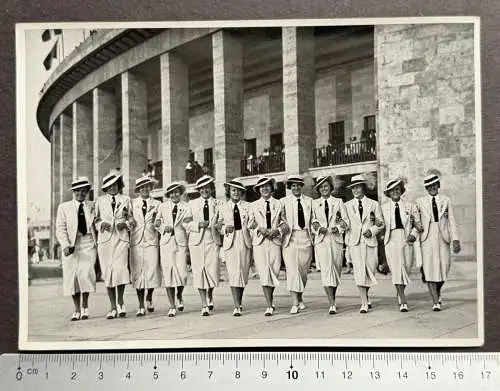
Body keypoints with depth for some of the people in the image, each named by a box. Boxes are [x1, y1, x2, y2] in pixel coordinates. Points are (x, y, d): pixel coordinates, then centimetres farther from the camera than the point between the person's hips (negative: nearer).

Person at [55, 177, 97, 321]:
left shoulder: (92, 207, 12)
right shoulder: (64, 208, 9)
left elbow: (96, 226, 15)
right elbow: (60, 229, 2)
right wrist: (65, 245, -13)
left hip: (89, 245, 0)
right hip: (71, 247, 1)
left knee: (86, 274, -16)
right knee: (72, 277, 0)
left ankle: (85, 306, 3)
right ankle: (77, 310, 14)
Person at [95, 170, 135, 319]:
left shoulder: (126, 199, 14)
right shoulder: (100, 200, 15)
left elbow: (131, 219, 15)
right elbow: (96, 220, 16)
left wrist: (125, 224, -5)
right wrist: (102, 224, -4)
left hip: (121, 238, -1)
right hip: (105, 239, 1)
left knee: (120, 270, -16)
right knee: (107, 272, -3)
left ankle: (120, 302, 4)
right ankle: (113, 307, 6)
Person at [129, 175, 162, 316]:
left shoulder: (157, 204, 10)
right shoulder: (132, 203, 10)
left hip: (152, 241, 0)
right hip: (136, 241, 0)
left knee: (152, 271, -5)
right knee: (138, 273, 0)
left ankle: (149, 297, 25)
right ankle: (141, 306, 9)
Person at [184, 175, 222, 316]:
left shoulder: (218, 204, 8)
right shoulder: (192, 204, 12)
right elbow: (187, 224, 6)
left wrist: (208, 224, -9)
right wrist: (198, 224, -10)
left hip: (212, 241, -1)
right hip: (197, 241, 1)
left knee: (212, 271, -7)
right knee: (199, 272, -2)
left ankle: (209, 295, 25)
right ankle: (204, 305, 7)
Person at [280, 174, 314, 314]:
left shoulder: (309, 201, 13)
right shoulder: (284, 201, 5)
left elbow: (313, 220, 15)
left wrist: (313, 235, 4)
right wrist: (283, 227, -17)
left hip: (305, 237, 3)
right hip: (290, 238, -3)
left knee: (303, 270, 8)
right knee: (292, 269, -10)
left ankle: (300, 299, 25)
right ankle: (295, 303, -11)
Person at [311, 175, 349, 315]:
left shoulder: (339, 202, 12)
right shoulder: (314, 203, 12)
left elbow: (346, 221, 8)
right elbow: (312, 221, 10)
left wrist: (338, 228, -9)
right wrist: (318, 228, -8)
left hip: (336, 239, 1)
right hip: (321, 240, -1)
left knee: (336, 269, 2)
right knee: (326, 269, -13)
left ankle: (332, 300, 20)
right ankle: (332, 304, -15)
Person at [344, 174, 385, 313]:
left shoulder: (374, 204, 10)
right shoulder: (347, 205, 10)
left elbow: (381, 223, 10)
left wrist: (372, 230, -7)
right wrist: (347, 242, 3)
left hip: (370, 242, 1)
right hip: (355, 242, -1)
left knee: (370, 272, 3)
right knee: (359, 271, -11)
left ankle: (365, 297, 29)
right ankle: (365, 303, -9)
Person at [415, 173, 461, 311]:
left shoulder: (446, 200, 11)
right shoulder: (420, 201, 10)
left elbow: (451, 221, 7)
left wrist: (455, 239, -1)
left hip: (443, 237, 1)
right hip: (427, 238, -1)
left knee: (444, 266, -1)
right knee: (429, 268, -8)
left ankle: (437, 292, 29)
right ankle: (435, 301, -5)